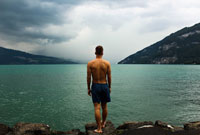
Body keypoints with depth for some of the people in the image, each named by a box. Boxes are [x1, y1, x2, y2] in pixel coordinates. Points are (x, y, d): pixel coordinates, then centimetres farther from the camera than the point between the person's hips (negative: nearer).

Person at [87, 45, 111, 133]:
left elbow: (88, 77, -6)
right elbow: (109, 77, -2)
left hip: (95, 86, -1)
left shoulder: (90, 63, -7)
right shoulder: (107, 63, -6)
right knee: (104, 106, 17)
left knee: (97, 108, 0)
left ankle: (99, 128, 1)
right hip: (104, 86, 2)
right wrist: (109, 87, 11)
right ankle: (103, 123, 37)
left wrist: (88, 88, 4)